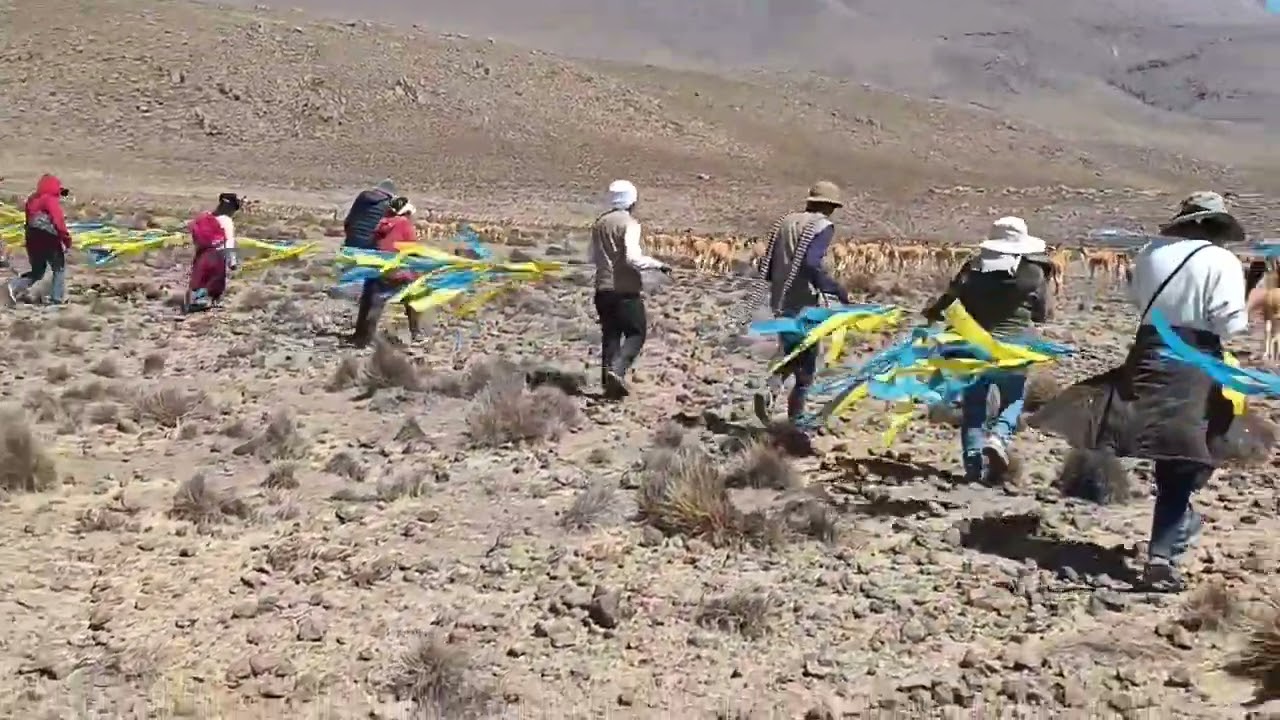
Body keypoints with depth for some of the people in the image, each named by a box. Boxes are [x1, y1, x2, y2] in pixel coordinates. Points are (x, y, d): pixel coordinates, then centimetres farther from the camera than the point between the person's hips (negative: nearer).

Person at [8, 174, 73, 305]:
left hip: (32, 241, 7)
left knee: (37, 272, 20)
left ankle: (15, 286, 0)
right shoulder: (51, 200, -12)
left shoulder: (32, 200, 13)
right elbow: (59, 222, -19)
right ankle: (57, 299, 11)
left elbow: (29, 222, 18)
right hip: (49, 241, -7)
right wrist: (67, 239, -11)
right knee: (59, 269, 12)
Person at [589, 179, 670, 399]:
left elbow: (593, 257, 16)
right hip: (625, 289, -6)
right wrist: (658, 265, -9)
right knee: (636, 333, 3)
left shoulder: (599, 223, 9)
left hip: (603, 288, 6)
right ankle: (617, 370, -17)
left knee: (610, 334, 12)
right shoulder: (629, 223, -12)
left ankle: (609, 383, 11)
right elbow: (633, 258, -20)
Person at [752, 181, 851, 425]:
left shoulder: (785, 221, 11)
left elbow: (766, 266, 11)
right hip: (803, 304, -6)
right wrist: (835, 288, -15)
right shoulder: (823, 226, -9)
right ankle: (795, 414, 8)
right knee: (806, 360, 7)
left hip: (780, 302, 6)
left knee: (791, 355, 18)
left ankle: (769, 392, -6)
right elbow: (811, 264, -23)